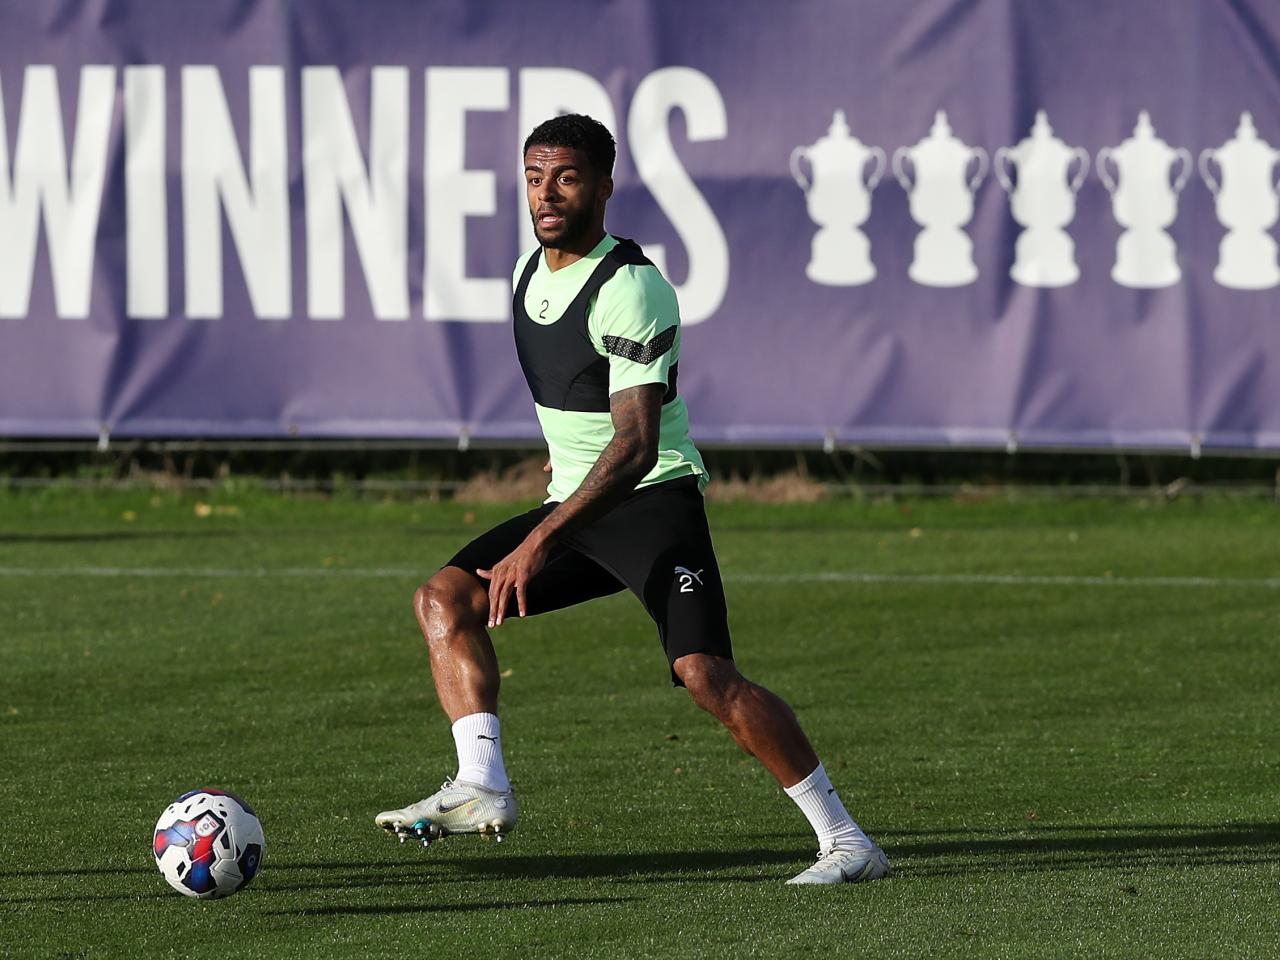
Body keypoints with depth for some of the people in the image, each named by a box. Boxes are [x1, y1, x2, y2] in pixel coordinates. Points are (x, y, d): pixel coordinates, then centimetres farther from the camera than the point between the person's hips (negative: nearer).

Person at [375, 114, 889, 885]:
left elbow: (635, 447, -28)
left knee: (705, 674, -22)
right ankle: (482, 789, -13)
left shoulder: (630, 290, -21)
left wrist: (540, 542, -33)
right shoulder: (532, 266, 6)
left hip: (653, 497, -9)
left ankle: (846, 842, -18)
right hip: (574, 503, 9)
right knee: (445, 597, -4)